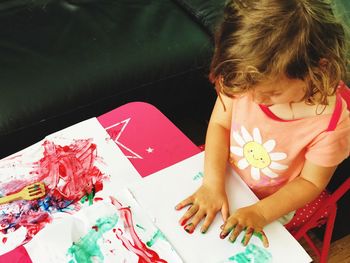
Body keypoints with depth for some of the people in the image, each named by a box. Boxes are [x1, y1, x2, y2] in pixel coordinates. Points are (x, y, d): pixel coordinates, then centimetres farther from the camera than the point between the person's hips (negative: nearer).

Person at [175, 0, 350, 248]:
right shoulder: (241, 79, -26)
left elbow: (311, 182, -17)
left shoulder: (330, 123, -31)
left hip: (273, 203, -2)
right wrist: (213, 183, -24)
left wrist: (261, 213, -28)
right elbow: (219, 125, -13)